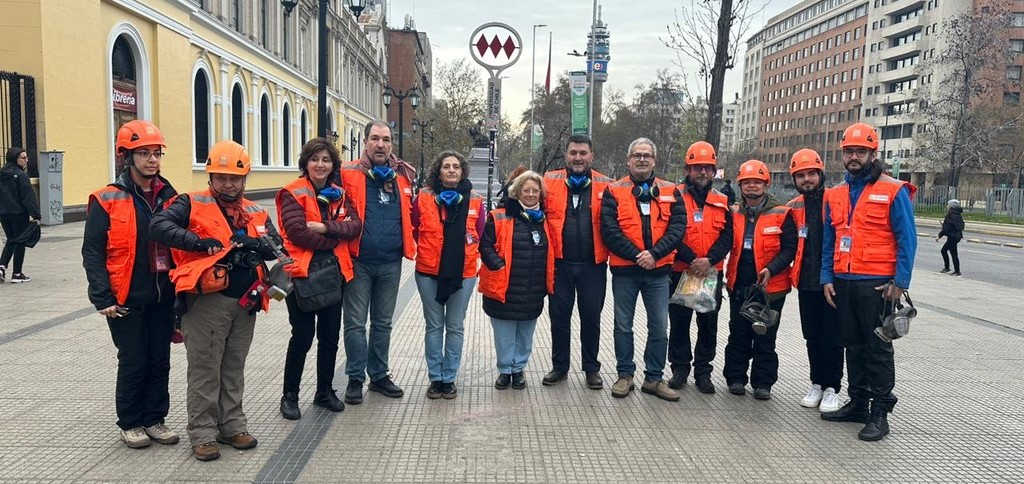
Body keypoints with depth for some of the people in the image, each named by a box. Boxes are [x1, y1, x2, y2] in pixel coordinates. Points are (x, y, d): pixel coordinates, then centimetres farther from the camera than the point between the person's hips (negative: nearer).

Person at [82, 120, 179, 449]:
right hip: (126, 299, -4)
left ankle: (155, 419, 25)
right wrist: (103, 298, -13)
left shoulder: (170, 198, 8)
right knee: (133, 362, 5)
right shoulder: (108, 201, -6)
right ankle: (130, 424, 22)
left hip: (163, 297, 4)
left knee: (160, 360, 10)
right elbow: (92, 252, -7)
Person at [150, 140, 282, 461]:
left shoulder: (256, 213, 15)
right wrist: (197, 242, -23)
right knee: (205, 370, 3)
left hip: (245, 302, 5)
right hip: (207, 300, -5)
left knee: (233, 368, 16)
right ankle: (202, 433, 14)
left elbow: (276, 245, 6)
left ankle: (232, 425, 28)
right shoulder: (192, 204, 0)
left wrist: (257, 244, -15)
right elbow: (158, 226, -14)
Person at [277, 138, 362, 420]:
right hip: (302, 272, -5)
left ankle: (325, 391, 27)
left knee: (330, 335, 12)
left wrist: (326, 228, -18)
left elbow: (355, 225, -3)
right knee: (303, 336, -1)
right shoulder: (292, 194, -5)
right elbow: (296, 232, -18)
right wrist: (334, 241, -10)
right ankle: (290, 395, 15)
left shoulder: (339, 194, 12)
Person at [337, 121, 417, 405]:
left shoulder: (403, 176, 7)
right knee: (356, 323, 5)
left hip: (391, 264, 4)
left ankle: (379, 375, 27)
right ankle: (355, 378, 17)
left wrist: (409, 244, 6)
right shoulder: (349, 174, -5)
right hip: (358, 262, -4)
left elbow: (411, 214, 15)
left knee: (383, 323, 15)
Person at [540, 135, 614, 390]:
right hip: (560, 264, 0)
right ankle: (559, 366, 24)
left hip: (593, 265, 0)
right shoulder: (550, 181, 2)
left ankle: (591, 368, 24)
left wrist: (609, 253, -5)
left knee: (591, 318, 9)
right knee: (559, 316, 9)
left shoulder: (605, 185, 2)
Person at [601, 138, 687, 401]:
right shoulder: (614, 191, 1)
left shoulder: (671, 192, 7)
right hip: (624, 270, -1)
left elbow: (678, 227, -3)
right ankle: (625, 375, 22)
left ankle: (654, 378, 20)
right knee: (623, 326, 9)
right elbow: (609, 230, -9)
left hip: (658, 271, 2)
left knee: (659, 327, 7)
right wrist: (635, 255, -17)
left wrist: (654, 253, -16)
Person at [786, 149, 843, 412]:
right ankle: (817, 384, 25)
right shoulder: (793, 208, 6)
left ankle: (832, 388, 14)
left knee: (832, 338, 3)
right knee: (812, 337, 13)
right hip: (806, 283, 4)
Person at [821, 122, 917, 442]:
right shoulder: (835, 195, 12)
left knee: (878, 348, 1)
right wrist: (827, 278, 7)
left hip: (876, 284, -6)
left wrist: (900, 282, -13)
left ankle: (880, 413, 9)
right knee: (853, 345, 14)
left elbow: (907, 240, -7)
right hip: (843, 282, 6)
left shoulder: (893, 191, -5)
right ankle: (858, 403, 25)